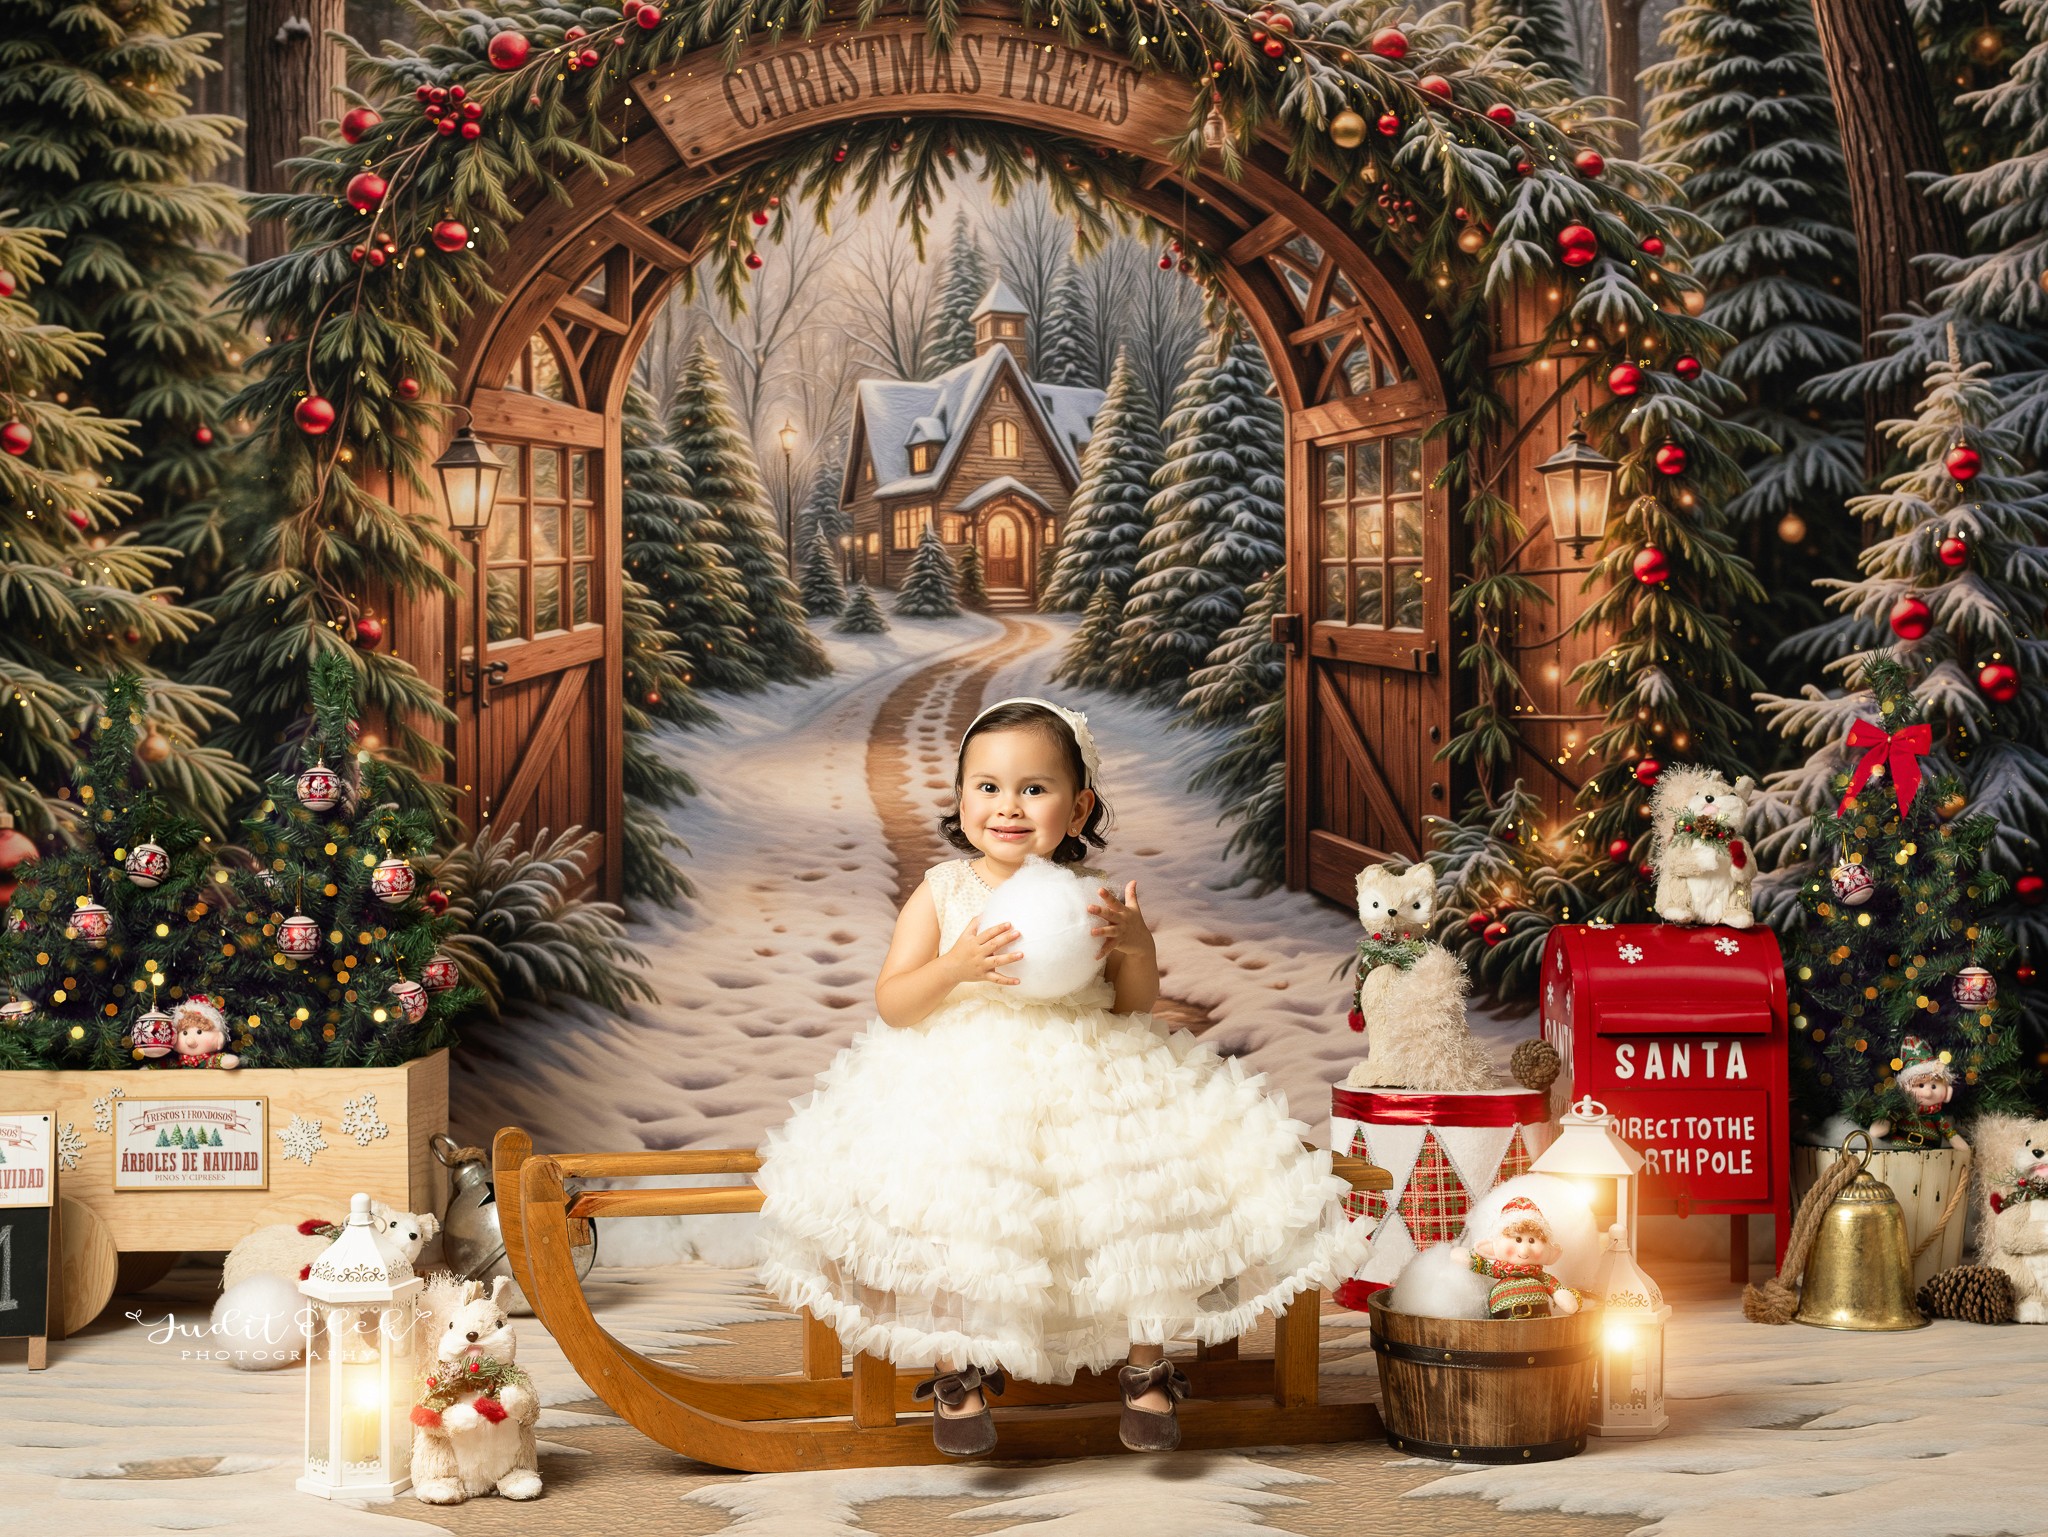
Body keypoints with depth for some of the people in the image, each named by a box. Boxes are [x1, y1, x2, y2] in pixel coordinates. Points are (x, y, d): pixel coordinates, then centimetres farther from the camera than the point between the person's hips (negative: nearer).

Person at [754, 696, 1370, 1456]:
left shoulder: (1095, 897, 4)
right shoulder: (940, 895, 1)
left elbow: (1136, 1007, 9)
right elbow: (892, 1003, -3)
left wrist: (1137, 945, -11)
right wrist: (956, 967, -21)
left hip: (1089, 1091, 1)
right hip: (964, 1093, -1)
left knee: (1152, 1203, -13)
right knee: (942, 1221, -21)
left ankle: (1146, 1366, 11)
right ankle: (957, 1369, 5)